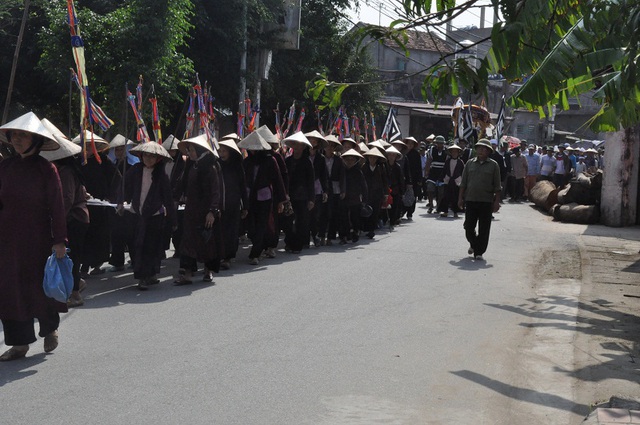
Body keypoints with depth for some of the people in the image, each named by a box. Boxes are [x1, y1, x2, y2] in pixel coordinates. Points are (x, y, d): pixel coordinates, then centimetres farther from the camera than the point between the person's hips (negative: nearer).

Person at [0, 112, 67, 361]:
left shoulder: (46, 169, -7)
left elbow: (56, 206, -8)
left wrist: (59, 241, -12)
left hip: (38, 238, -3)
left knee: (39, 286, 5)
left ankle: (50, 328, 31)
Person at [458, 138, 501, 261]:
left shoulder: (493, 165, 3)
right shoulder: (470, 163, 8)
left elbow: (497, 186, 3)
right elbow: (463, 183, 10)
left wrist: (497, 201, -3)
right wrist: (460, 198, 5)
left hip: (486, 201, -2)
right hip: (470, 200, 2)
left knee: (484, 230, 0)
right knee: (468, 227, 4)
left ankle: (479, 252, 8)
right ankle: (473, 244, 31)